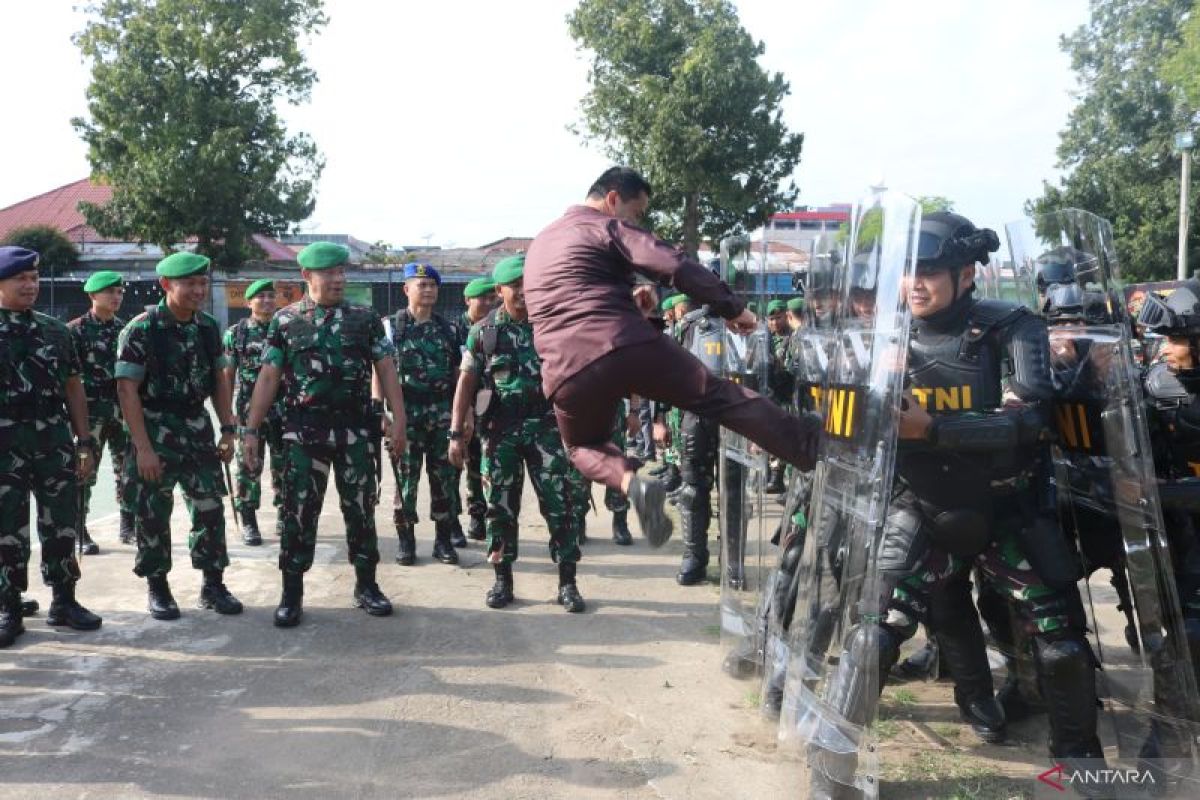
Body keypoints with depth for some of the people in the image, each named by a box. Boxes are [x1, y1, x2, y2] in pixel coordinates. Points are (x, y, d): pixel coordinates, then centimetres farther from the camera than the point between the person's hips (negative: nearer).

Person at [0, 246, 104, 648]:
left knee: (62, 527, 8)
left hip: (55, 442, 3)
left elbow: (73, 389, 12)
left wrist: (85, 443, 7)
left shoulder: (54, 330, 10)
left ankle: (64, 601, 21)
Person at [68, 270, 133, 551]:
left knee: (128, 470, 8)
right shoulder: (75, 330, -4)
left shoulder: (125, 328, 11)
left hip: (123, 410, 5)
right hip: (91, 412, -5)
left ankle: (129, 527, 19)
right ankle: (80, 533, 10)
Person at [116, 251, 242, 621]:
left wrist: (227, 430, 3)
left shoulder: (209, 327, 4)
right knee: (153, 513, 4)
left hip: (197, 427, 5)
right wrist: (143, 448, -19)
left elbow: (220, 380, 11)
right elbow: (127, 389, -14)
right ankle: (157, 587, 19)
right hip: (154, 430, -4)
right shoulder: (141, 329, -12)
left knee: (211, 506, 5)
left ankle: (213, 584, 16)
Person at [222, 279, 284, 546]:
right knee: (249, 466, 1)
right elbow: (227, 375, 3)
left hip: (283, 409, 2)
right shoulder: (236, 333, 2)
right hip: (249, 411, -2)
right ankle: (248, 522, 10)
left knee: (284, 465, 7)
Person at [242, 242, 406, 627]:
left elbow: (386, 370, 3)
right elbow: (268, 376, 3)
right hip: (303, 432, -1)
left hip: (356, 431, 1)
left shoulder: (366, 318, 5)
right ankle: (292, 594, 13)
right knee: (298, 512, 2)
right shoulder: (285, 321, 4)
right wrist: (250, 429, -2)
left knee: (361, 509, 8)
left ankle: (366, 586, 21)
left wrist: (399, 420, -4)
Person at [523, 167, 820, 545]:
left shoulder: (540, 242, 29)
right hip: (631, 346, -4)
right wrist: (731, 307, 3)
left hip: (568, 371, 4)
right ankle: (809, 443, 9)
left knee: (584, 447, 28)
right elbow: (677, 267, -6)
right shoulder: (609, 226, 7)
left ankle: (632, 482, -1)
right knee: (718, 394, 9)